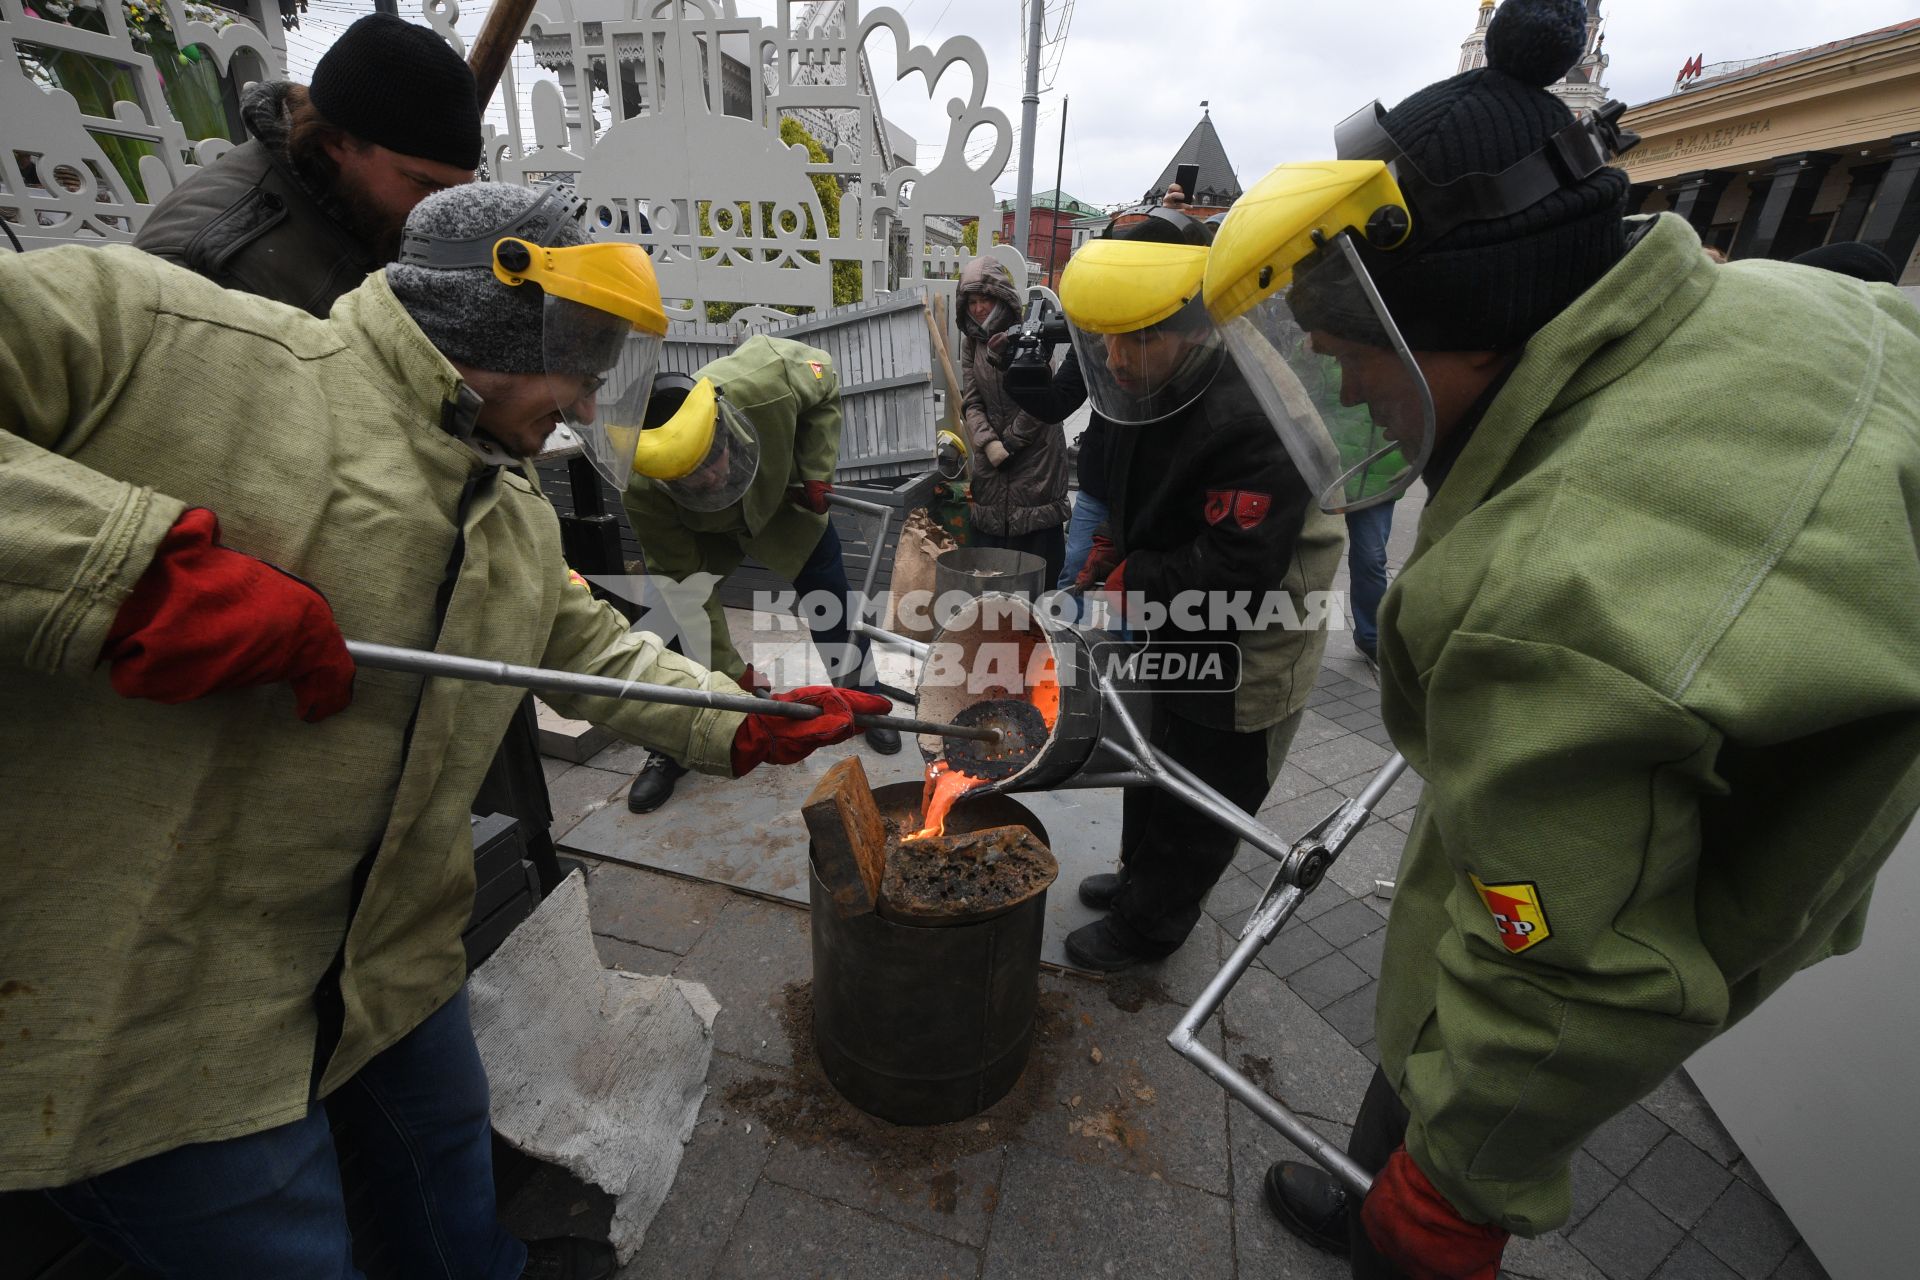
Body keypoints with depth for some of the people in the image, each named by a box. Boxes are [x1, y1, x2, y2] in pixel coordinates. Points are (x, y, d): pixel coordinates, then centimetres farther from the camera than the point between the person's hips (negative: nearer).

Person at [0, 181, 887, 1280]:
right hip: (125, 987, -6)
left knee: (447, 1135, 29)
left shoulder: (521, 520, 4)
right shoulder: (155, 329, -16)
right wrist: (144, 562, -32)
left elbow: (598, 652, 10)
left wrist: (753, 729, 5)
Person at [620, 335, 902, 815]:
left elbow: (824, 382, -17)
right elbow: (685, 584, -28)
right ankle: (671, 747, 13)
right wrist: (732, 670, -27)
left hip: (784, 501, 1)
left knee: (833, 608, 3)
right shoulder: (645, 490, -38)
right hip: (704, 532, 0)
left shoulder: (763, 377, -41)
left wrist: (816, 470, -23)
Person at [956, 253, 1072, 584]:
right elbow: (972, 401, 3)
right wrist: (989, 443, -12)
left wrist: (1009, 441, -10)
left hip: (1036, 455, -5)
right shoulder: (971, 344, 9)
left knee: (1039, 544, -2)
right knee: (987, 542, 10)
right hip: (991, 463, 5)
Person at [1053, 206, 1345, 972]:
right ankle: (1141, 875, 52)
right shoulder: (1152, 388, -1)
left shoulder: (1257, 421, -31)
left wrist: (1128, 580, -20)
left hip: (1240, 670, -9)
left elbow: (1233, 574, -33)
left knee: (1198, 809, 13)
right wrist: (1110, 546, -3)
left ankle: (1148, 924, 35)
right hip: (1170, 641, 9)